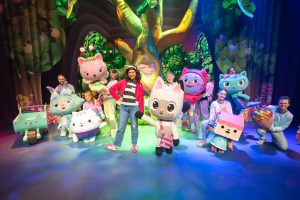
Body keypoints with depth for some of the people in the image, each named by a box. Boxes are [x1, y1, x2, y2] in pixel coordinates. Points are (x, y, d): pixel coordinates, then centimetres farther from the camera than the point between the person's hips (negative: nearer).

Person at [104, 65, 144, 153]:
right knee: (121, 127, 6)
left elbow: (141, 99, -2)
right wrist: (118, 98, 2)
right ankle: (115, 145, 17)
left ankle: (134, 145, 22)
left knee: (134, 126, 8)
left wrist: (141, 111, -8)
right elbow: (111, 89, 7)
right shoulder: (123, 82, 6)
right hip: (124, 107, 1)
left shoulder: (139, 85, 3)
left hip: (134, 107, -1)